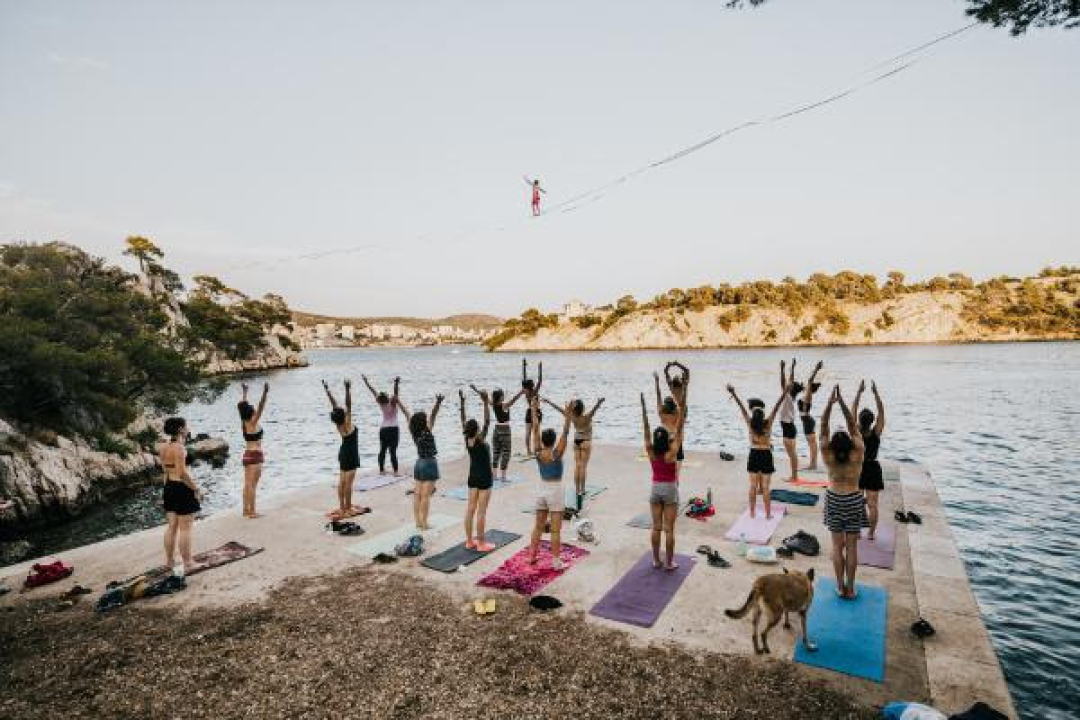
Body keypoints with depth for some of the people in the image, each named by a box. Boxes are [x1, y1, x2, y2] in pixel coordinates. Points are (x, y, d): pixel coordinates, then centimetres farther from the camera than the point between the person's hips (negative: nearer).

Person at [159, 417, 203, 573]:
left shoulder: (162, 447, 7)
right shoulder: (179, 448, -19)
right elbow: (182, 473, -22)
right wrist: (196, 489, -15)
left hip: (168, 487, 9)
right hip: (182, 488, -9)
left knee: (171, 527, 18)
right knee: (185, 528, 0)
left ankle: (170, 560, 28)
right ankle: (188, 563, 8)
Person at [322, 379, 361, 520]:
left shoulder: (338, 424, -3)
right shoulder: (347, 424, -20)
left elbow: (334, 404, 2)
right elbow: (348, 405, -30)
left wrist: (327, 389, 7)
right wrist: (348, 390, -37)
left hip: (344, 453, 8)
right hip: (350, 455, -8)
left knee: (342, 481, 13)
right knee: (348, 482, -2)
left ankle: (342, 507, 22)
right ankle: (348, 508, 4)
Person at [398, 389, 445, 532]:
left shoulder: (414, 432, -2)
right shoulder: (427, 432, -17)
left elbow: (407, 414, 5)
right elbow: (433, 416, -30)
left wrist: (398, 401, 13)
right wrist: (438, 404, -41)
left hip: (419, 463, 7)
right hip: (429, 464, -7)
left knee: (417, 494, 9)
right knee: (425, 496, -4)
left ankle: (418, 521, 15)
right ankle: (424, 523, 0)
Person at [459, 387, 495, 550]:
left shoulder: (467, 439, -4)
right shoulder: (480, 440, -19)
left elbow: (463, 421, 2)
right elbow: (487, 422, -26)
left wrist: (462, 402, 2)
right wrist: (486, 402, -30)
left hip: (472, 477, 7)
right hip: (484, 478, -7)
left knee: (470, 509, 10)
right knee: (481, 511, -1)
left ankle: (469, 541, 19)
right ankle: (481, 543, 6)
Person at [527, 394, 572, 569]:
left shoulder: (538, 453, -6)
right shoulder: (557, 454, -17)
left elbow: (535, 430, -3)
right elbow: (565, 434, -21)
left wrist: (534, 410, -2)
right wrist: (567, 417, -28)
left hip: (542, 491, 5)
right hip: (555, 491, -5)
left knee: (538, 526, 16)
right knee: (555, 529, 1)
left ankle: (532, 555, 26)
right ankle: (555, 561, 6)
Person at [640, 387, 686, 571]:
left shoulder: (651, 452, -10)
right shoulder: (672, 453, -18)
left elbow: (646, 428, -8)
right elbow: (679, 428, -20)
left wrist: (643, 405, -8)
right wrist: (683, 403, -21)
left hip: (655, 489, 3)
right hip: (670, 490, -3)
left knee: (656, 527, 10)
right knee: (669, 529, 4)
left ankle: (656, 560, 19)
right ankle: (669, 562, 13)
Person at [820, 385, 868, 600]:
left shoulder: (828, 457, -18)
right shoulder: (857, 454, -18)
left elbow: (823, 428, -17)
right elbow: (853, 427, -16)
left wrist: (830, 402, -23)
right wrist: (842, 402, -20)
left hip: (834, 501, 0)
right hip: (853, 501, 0)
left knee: (837, 546, 10)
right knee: (852, 546, 9)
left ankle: (840, 586, 17)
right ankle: (850, 587, 18)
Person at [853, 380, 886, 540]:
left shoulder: (856, 432, -13)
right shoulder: (876, 433, -13)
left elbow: (853, 410, -8)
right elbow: (881, 412, -9)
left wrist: (859, 392, -8)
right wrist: (875, 392, -11)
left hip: (858, 468, 0)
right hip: (873, 469, 0)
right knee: (872, 505, 7)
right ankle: (871, 533, 14)